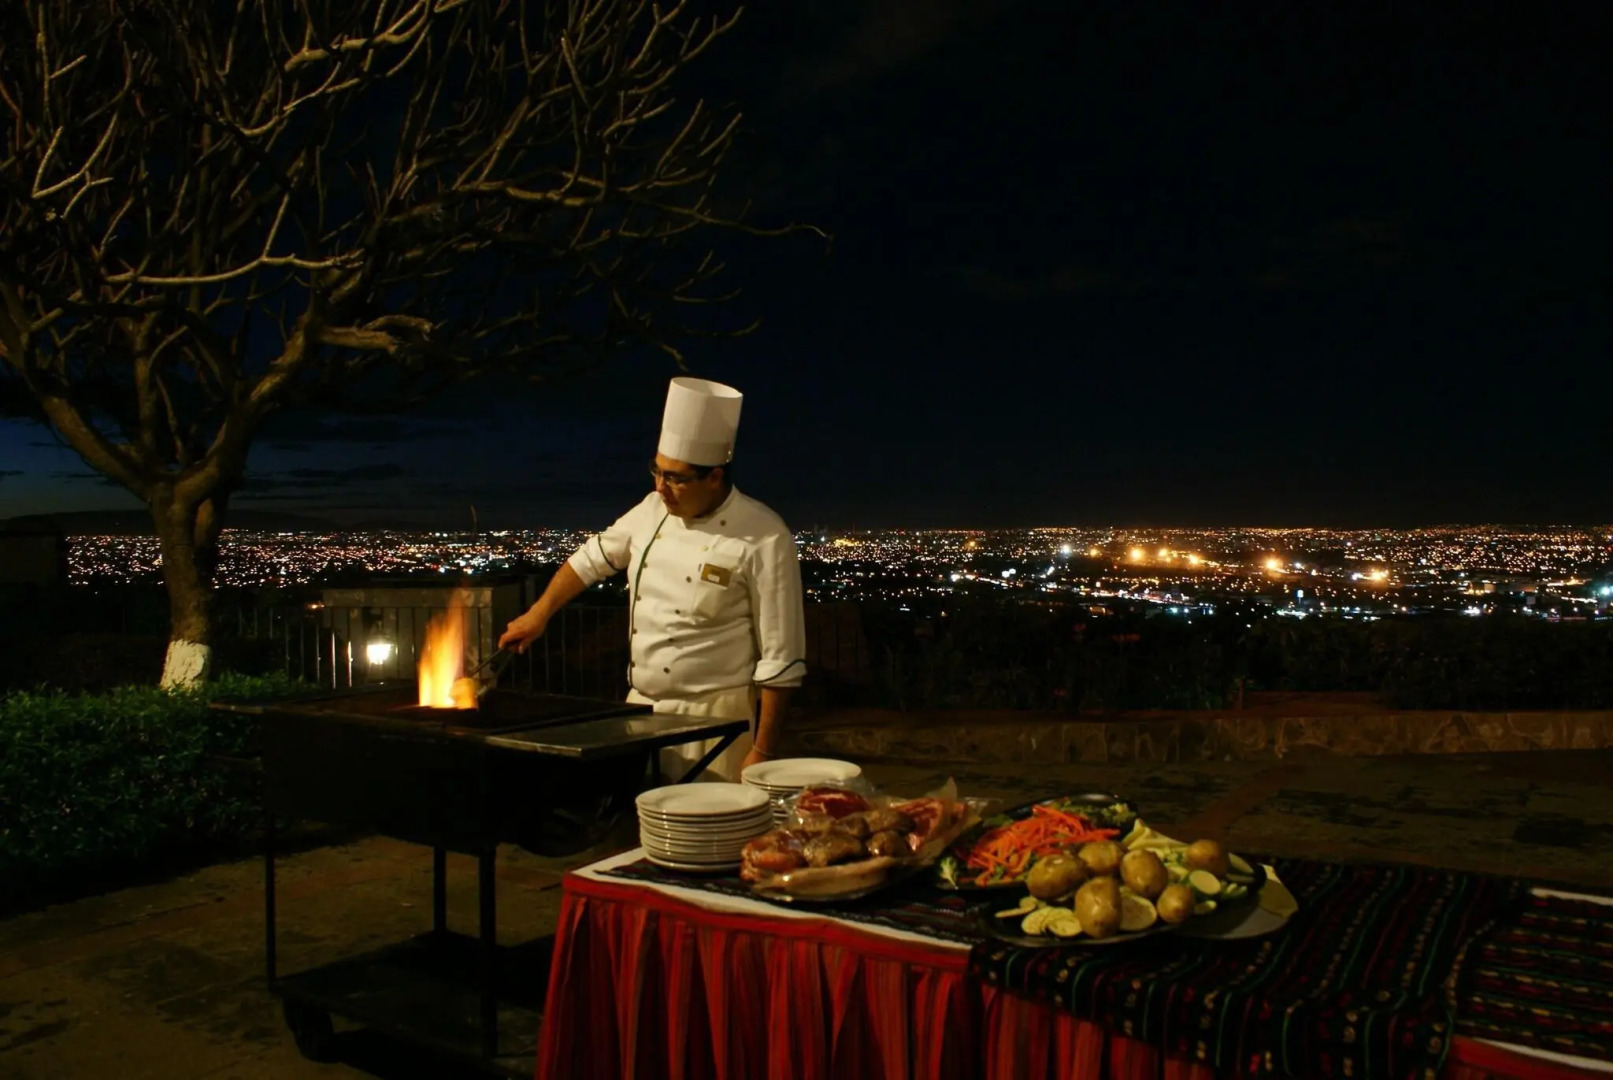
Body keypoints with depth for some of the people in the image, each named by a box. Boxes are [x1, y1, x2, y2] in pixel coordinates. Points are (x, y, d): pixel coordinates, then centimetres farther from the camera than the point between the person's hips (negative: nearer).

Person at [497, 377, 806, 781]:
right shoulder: (654, 510, 3)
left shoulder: (763, 539, -17)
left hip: (711, 719, -6)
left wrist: (762, 752, -15)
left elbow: (780, 660, -15)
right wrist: (540, 612, 14)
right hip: (640, 709, 6)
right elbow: (593, 557, 21)